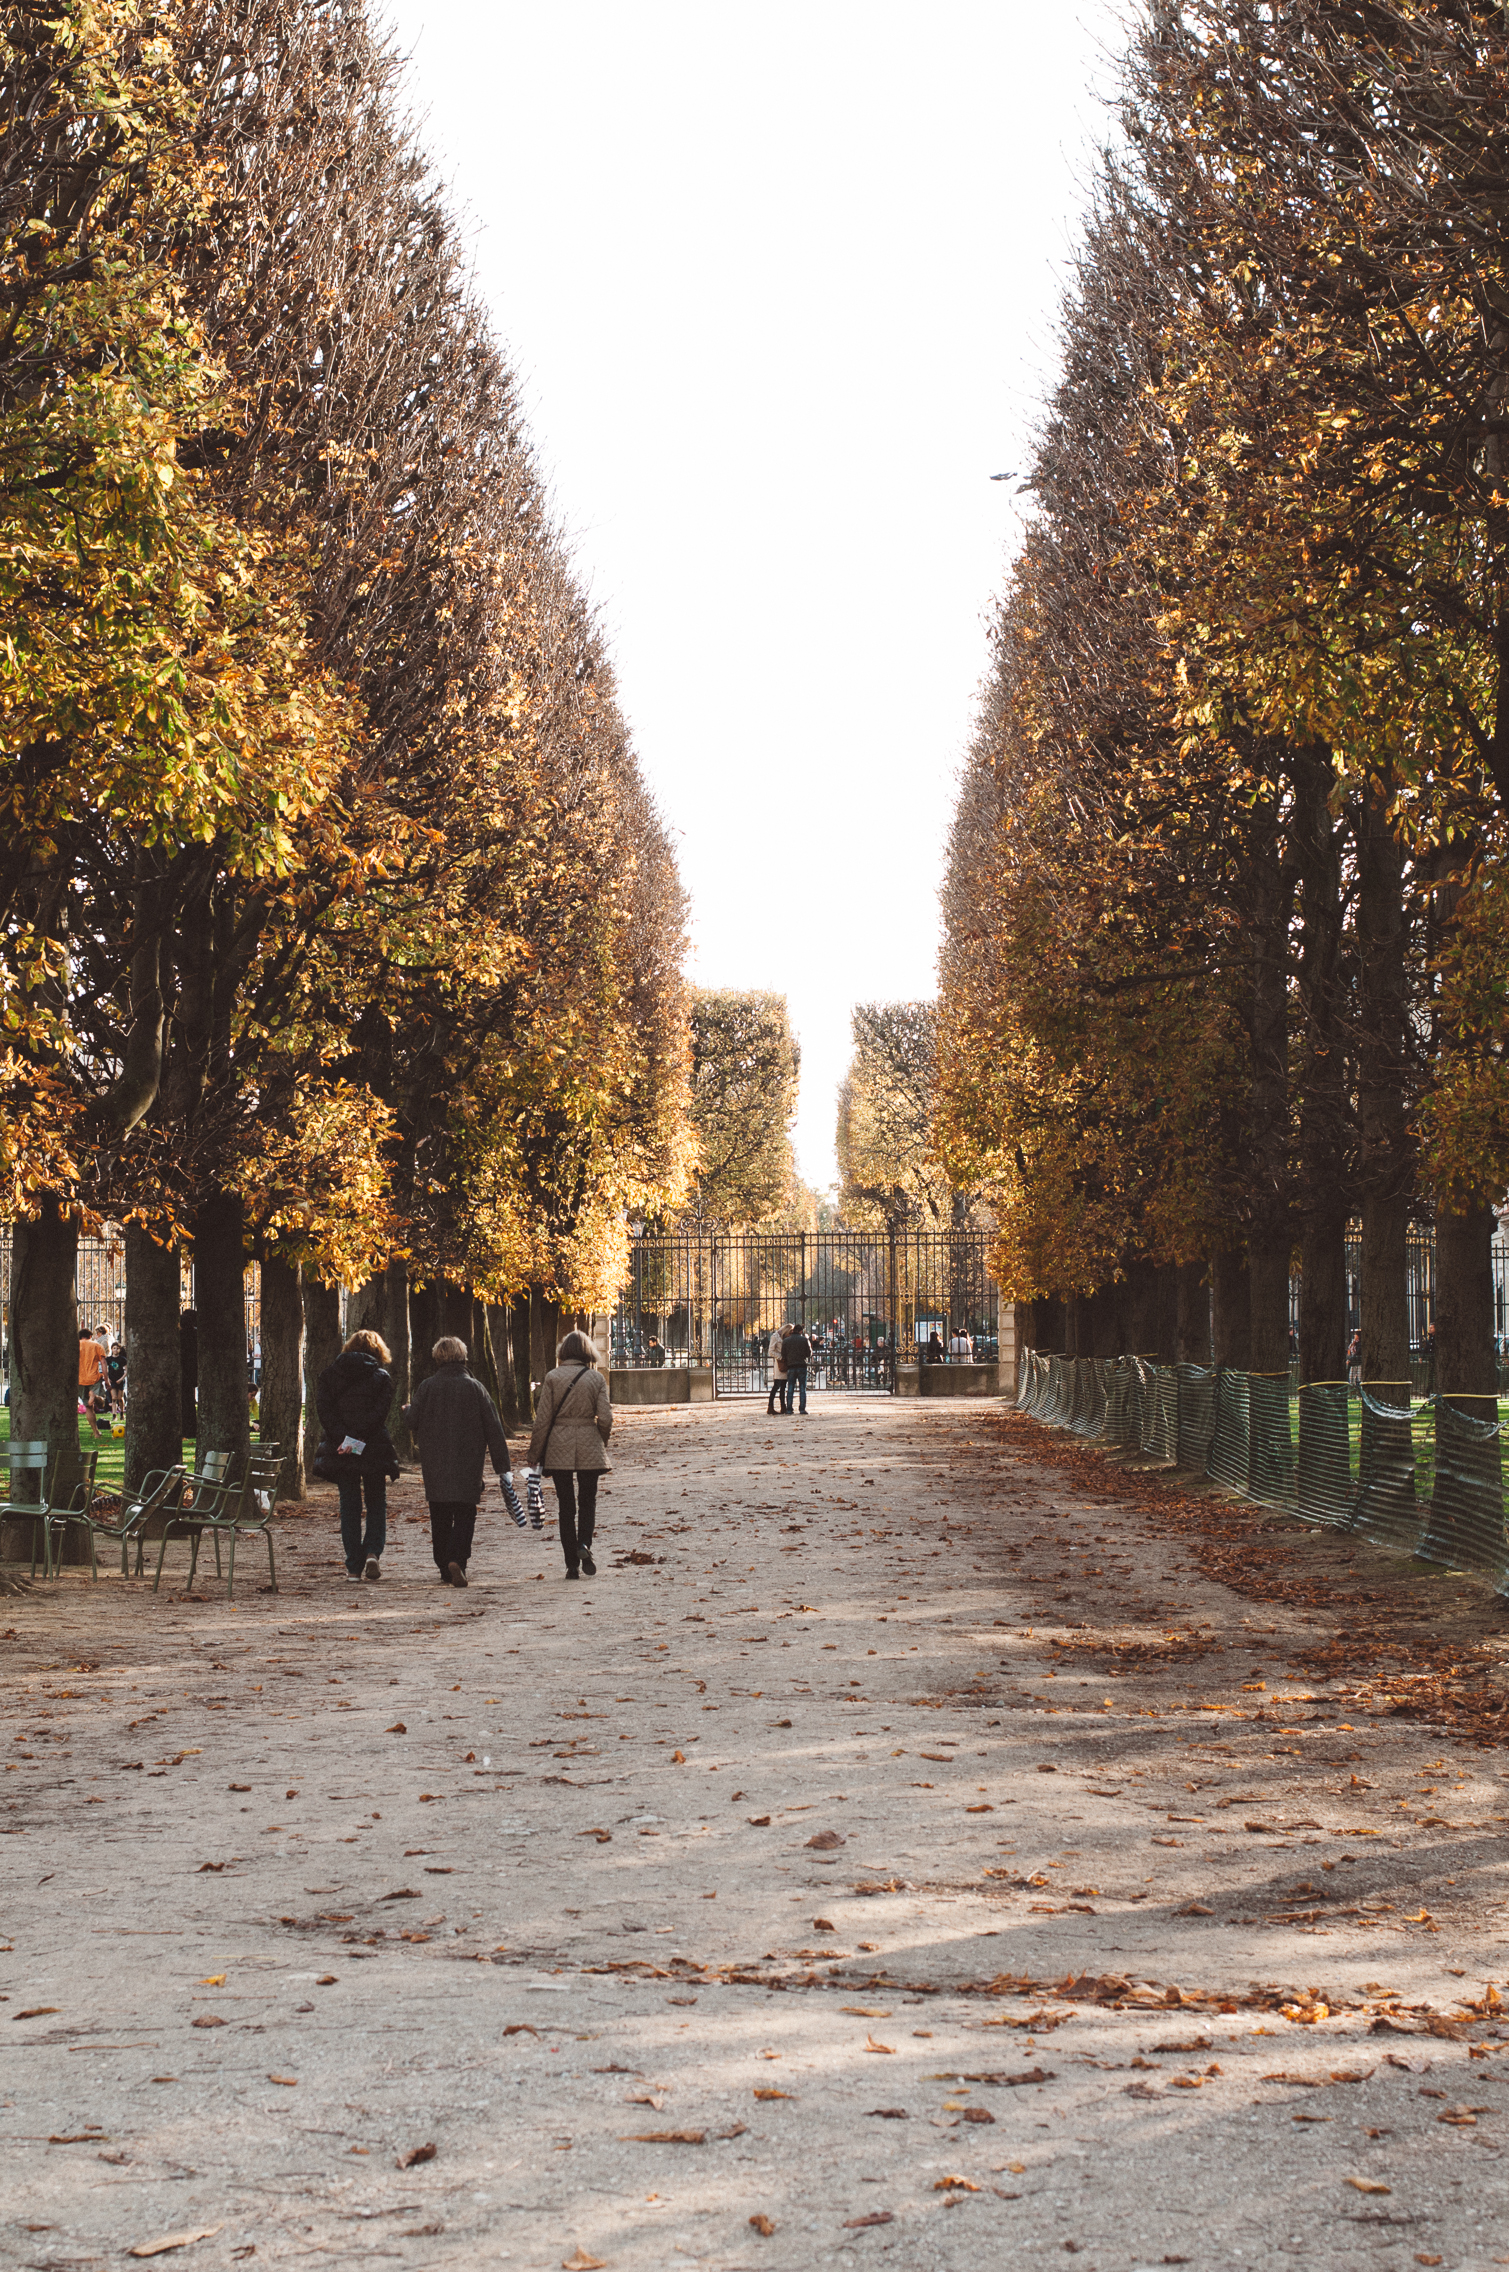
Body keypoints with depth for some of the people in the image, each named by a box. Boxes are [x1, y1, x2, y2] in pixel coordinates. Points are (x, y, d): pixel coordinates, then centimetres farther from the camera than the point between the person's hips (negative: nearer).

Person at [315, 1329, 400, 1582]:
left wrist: (343, 1438, -13)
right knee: (376, 1504, 12)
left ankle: (354, 1566, 5)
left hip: (339, 1449, 2)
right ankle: (373, 1552, -9)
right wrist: (357, 1440, -16)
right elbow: (380, 1412, -12)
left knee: (349, 1506, 8)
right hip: (373, 1449, -2)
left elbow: (323, 1409, -6)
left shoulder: (329, 1375, 7)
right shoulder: (381, 1377, 0)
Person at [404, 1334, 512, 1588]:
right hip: (468, 1467, -1)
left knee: (440, 1518, 11)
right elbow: (493, 1428, -3)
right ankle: (457, 1559, -20)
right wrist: (502, 1464, 1)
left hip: (434, 1467, 1)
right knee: (465, 1514, 2)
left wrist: (406, 1410, 25)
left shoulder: (427, 1387, -3)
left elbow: (413, 1421, 1)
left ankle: (445, 1570, 12)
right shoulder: (475, 1387, -3)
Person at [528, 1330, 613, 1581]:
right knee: (587, 1501, 12)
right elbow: (605, 1418, -5)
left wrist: (534, 1454, 4)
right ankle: (584, 1543, -15)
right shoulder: (596, 1378, -1)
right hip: (589, 1447, 0)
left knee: (566, 1506, 6)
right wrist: (602, 1444, 14)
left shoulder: (552, 1378, -3)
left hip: (559, 1447, 0)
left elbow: (542, 1420, -4)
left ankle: (571, 1564, 5)